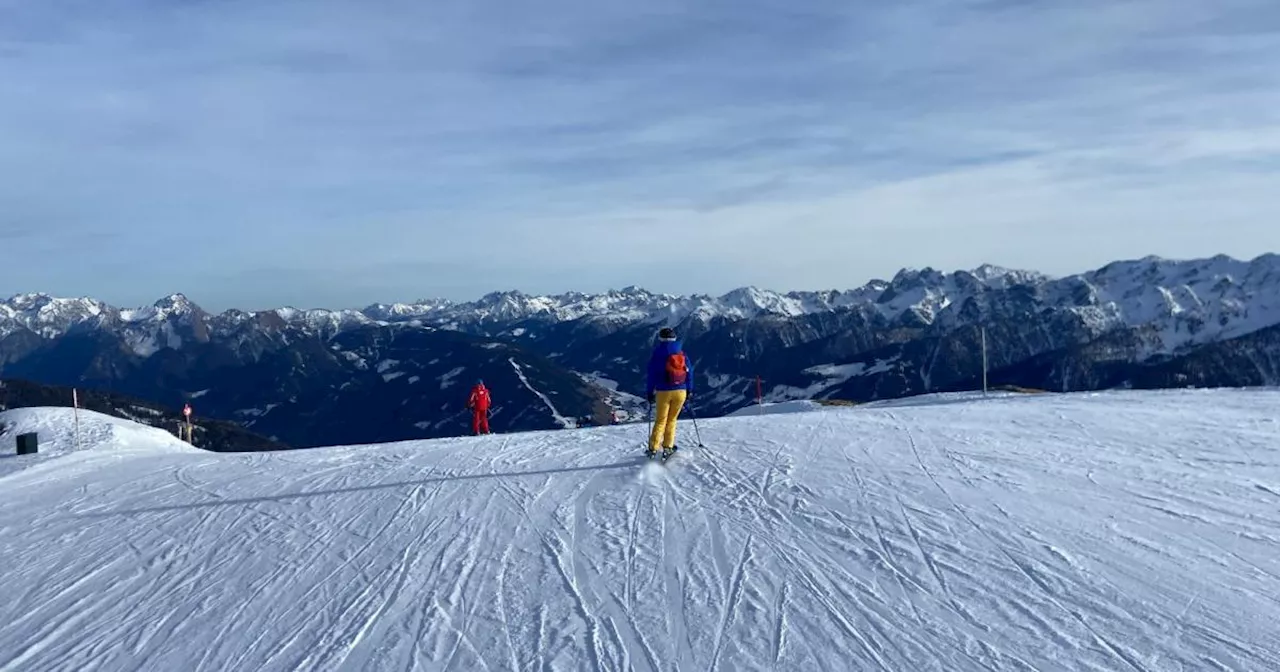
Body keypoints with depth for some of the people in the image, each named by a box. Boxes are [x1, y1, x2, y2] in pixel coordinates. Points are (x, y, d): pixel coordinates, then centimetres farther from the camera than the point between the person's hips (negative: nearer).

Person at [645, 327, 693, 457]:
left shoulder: (657, 354, -5)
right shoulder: (682, 353, 2)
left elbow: (652, 375, -3)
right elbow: (689, 372, 6)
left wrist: (650, 392, 5)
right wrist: (689, 391, 16)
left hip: (663, 392, -2)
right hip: (680, 391, 2)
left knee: (660, 421, 8)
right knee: (671, 420, 16)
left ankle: (653, 448, 3)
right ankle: (668, 447, 14)